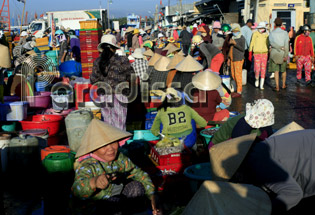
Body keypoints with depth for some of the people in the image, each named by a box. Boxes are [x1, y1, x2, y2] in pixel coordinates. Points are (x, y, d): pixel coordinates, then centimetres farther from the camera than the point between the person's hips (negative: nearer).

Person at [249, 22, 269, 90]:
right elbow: (252, 43, 0)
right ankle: (257, 79, 23)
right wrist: (250, 54, -4)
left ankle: (261, 85, 9)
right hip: (257, 53, -2)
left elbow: (268, 45, 15)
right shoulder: (255, 34, -4)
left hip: (264, 53, 3)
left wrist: (268, 55, 14)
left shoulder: (266, 35, 5)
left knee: (263, 69, 1)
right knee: (257, 69, -9)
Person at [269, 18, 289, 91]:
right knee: (283, 69, 18)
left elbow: (271, 43, -15)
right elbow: (286, 45, -9)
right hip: (283, 54, 1)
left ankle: (277, 87, -3)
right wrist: (286, 55, -10)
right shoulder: (285, 33, -3)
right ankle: (283, 85, 29)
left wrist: (280, 48, -15)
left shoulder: (272, 33, -2)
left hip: (274, 53, -1)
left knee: (276, 70, 2)